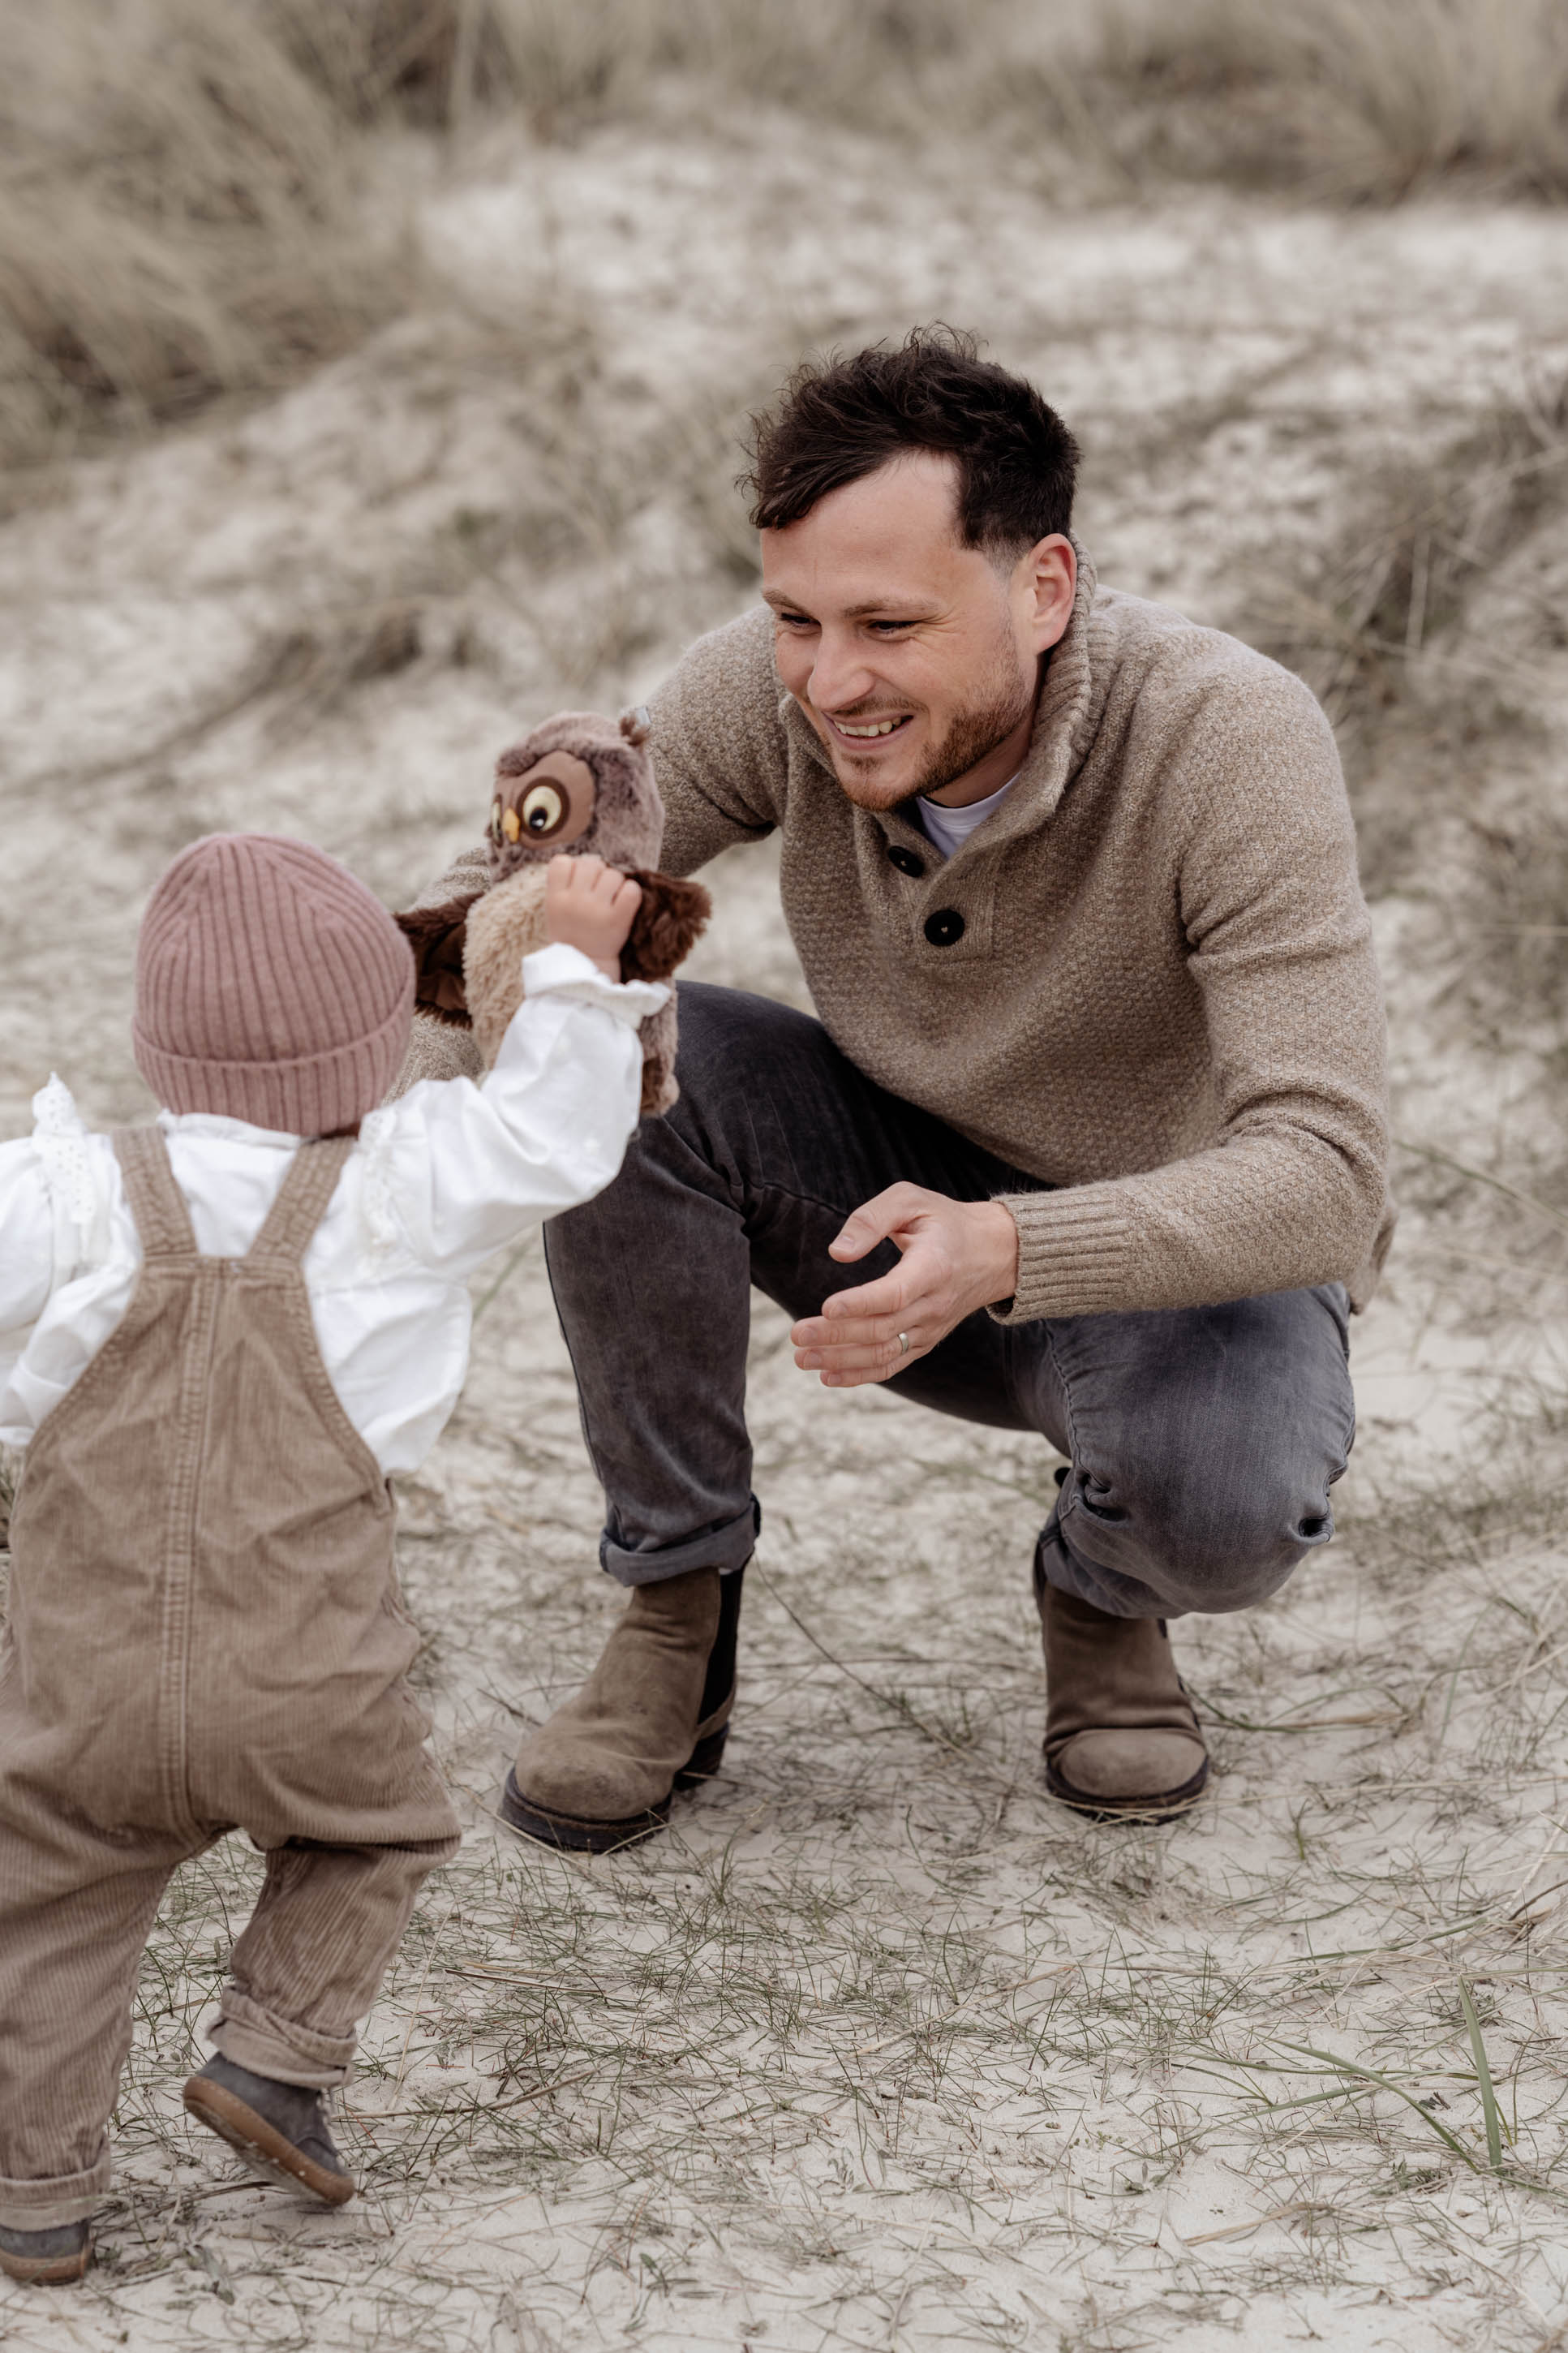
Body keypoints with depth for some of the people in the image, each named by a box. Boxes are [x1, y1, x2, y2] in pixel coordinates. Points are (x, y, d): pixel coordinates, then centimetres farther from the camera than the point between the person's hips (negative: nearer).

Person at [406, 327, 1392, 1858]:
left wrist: (1002, 1250, -52)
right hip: (903, 1189, 3)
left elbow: (1322, 1177, -36)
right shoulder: (775, 686, -21)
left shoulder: (1233, 740, -32)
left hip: (1183, 1258, -3)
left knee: (1221, 1491, -37)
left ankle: (1103, 1591, 4)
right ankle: (675, 1614, -7)